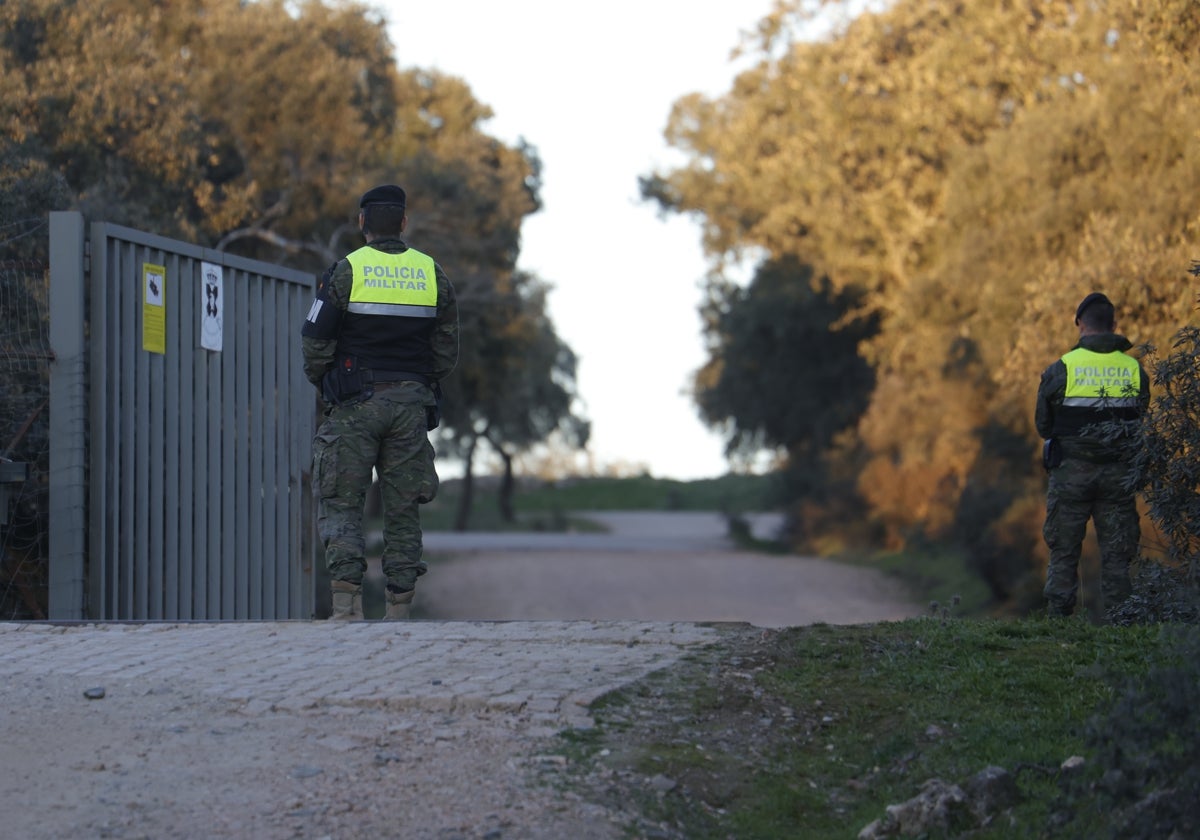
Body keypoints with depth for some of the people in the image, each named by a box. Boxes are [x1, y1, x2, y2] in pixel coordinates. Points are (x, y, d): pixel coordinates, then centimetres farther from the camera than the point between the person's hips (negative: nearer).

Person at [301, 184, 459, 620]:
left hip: (356, 404, -3)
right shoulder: (432, 274, 6)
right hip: (411, 404, 3)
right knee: (403, 508, 7)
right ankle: (399, 608, 4)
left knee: (341, 502, -1)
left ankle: (346, 602, -16)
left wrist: (324, 385, 13)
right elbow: (447, 350, 9)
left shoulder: (345, 272, -5)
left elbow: (315, 343, -5)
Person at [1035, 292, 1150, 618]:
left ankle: (1058, 616, 3)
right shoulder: (1134, 370, 2)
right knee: (1116, 553, 6)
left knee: (1064, 550, 5)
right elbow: (1140, 422, 11)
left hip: (1071, 469, -2)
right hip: (1119, 473, 2)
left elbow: (1043, 424, 3)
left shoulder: (1061, 369, -6)